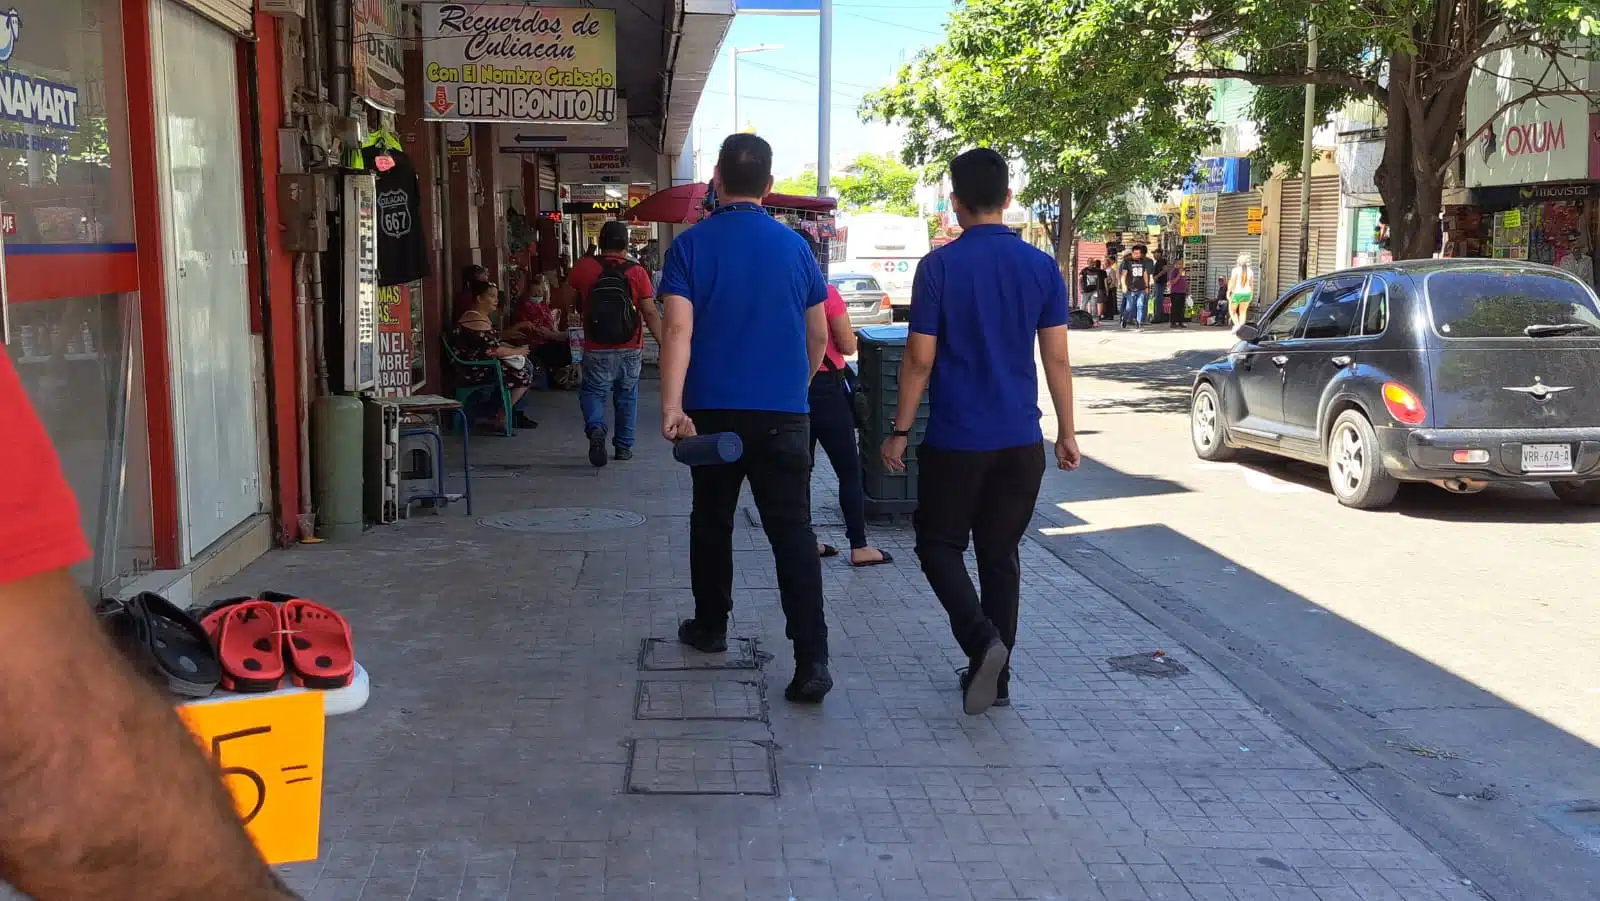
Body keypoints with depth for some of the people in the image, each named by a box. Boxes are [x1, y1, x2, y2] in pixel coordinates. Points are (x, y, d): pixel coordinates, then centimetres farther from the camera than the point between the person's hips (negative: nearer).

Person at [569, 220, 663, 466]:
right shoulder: (637, 272, -7)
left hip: (597, 350, -1)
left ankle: (595, 428, -18)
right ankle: (624, 446, 20)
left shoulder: (583, 268, -6)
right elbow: (650, 313, -9)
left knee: (593, 391, 10)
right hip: (631, 350, 1)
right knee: (627, 395, 16)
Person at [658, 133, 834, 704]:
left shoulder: (692, 245, -2)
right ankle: (812, 659, -12)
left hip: (713, 411, 0)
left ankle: (710, 627, 33)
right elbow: (819, 335, 10)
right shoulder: (794, 246, 4)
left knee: (712, 520, 18)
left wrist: (672, 407, -20)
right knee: (792, 530, -3)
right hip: (784, 414, 0)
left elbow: (678, 329, -15)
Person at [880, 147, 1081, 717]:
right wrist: (1066, 431, 11)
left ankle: (981, 638, -11)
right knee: (1001, 552, 14)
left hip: (956, 438, -4)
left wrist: (899, 431, 0)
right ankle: (996, 676, 17)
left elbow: (920, 358, -9)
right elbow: (1057, 357, 2)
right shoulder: (1042, 267, 1)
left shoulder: (939, 265, -9)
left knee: (939, 543, 11)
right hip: (1021, 440, 4)